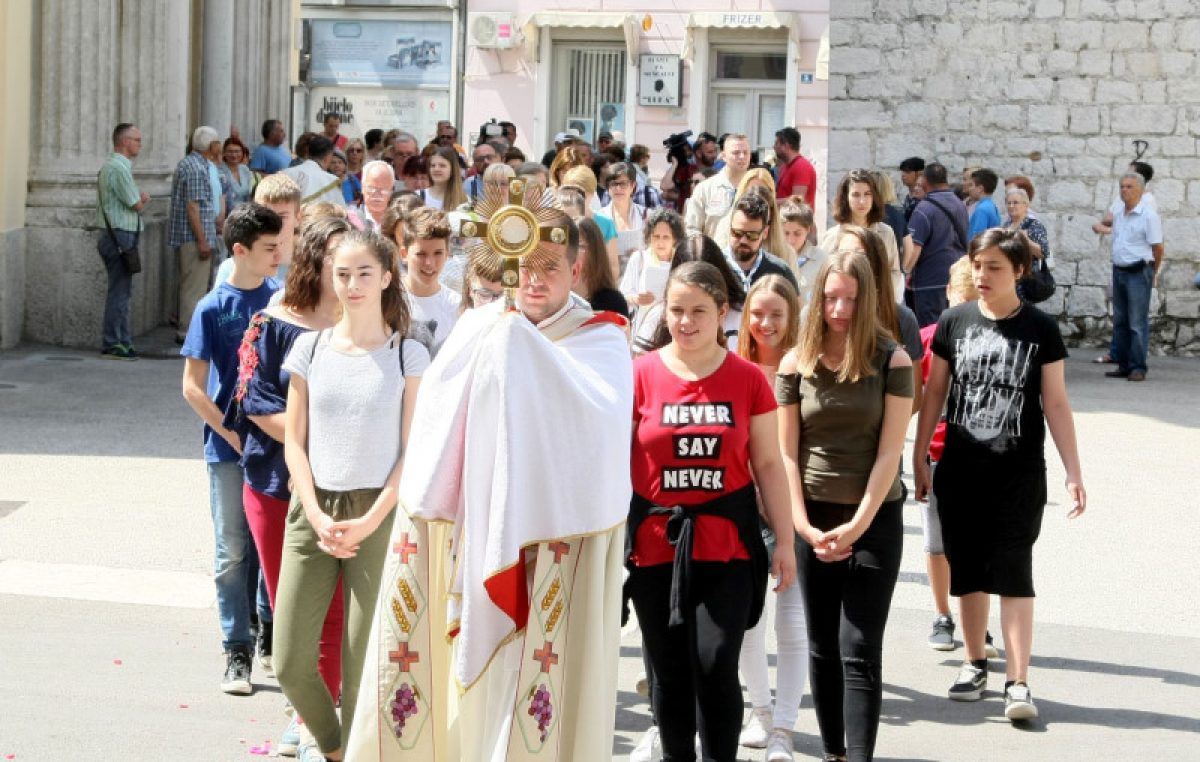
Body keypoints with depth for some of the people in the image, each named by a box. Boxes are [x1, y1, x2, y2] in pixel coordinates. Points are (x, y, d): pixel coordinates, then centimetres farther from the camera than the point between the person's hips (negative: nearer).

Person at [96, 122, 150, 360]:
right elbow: (137, 205, -13)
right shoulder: (119, 168, -16)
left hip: (115, 236, 11)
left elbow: (138, 200, 20)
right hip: (120, 236, -11)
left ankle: (122, 341, 18)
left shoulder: (111, 166, 18)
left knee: (122, 291, 14)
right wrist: (142, 199, 9)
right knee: (119, 291, -6)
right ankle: (112, 344, -3)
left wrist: (140, 198, -1)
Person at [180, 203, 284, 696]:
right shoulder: (213, 309, -7)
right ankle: (237, 651, 9)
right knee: (234, 552, 3)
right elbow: (192, 386, -6)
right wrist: (234, 434, -11)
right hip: (230, 447, -3)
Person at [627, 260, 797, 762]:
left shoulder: (747, 379, 1)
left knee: (716, 664, -10)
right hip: (655, 544, 1)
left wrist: (785, 541, 3)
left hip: (727, 543, -1)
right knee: (669, 672, 7)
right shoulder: (641, 374, 0)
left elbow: (767, 465, 6)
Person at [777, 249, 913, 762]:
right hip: (813, 521, 3)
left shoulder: (891, 361, -5)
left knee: (859, 653, -8)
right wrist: (803, 526, -8)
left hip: (875, 519, -3)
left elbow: (889, 452, -8)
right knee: (822, 648, 10)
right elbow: (787, 453, 1)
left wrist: (857, 526, -15)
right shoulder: (796, 363, 2)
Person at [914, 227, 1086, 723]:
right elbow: (934, 392, 8)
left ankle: (1018, 682, -6)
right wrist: (918, 458, 8)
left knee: (1013, 574, -6)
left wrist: (1073, 472, -6)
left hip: (1019, 473, -2)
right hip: (960, 471, 2)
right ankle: (974, 664, 26)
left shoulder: (1040, 330, -4)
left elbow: (1055, 403, -2)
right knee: (967, 571, 10)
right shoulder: (954, 323, 1)